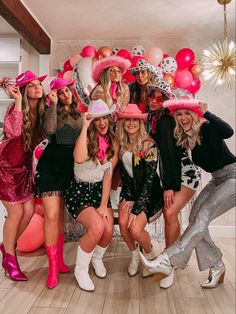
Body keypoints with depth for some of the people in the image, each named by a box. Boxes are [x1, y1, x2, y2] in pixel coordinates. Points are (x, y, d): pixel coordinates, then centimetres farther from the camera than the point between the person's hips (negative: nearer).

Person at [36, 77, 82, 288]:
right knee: (52, 215, -10)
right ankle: (52, 267, 3)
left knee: (61, 214, 12)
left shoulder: (79, 114, 14)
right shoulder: (52, 111, 3)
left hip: (70, 165, 4)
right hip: (51, 164, -4)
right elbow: (50, 129, -18)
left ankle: (59, 260, 24)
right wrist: (54, 104, -16)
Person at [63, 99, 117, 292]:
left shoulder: (113, 143, 0)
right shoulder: (87, 138, -13)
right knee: (97, 227, -26)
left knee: (108, 231, -15)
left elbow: (108, 176, -3)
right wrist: (85, 126, -31)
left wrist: (104, 205, -8)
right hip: (79, 192, -4)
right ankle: (81, 269, 2)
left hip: (100, 191, 4)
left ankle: (97, 258, 22)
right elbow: (79, 159, -37)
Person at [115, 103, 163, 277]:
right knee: (123, 223, -18)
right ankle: (135, 255, 13)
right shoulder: (121, 144, -2)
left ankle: (151, 252, 16)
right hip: (130, 189, 4)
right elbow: (124, 173, 3)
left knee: (135, 229, -19)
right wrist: (129, 198, -8)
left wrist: (137, 209, -20)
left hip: (149, 192, -4)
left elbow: (149, 179, -19)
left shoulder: (149, 145, -17)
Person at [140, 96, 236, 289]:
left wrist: (206, 113, -35)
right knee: (195, 218, -6)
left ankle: (168, 261, -21)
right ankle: (216, 266, 10)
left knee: (203, 215, -20)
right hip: (217, 180, 7)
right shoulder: (183, 138, 3)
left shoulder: (207, 128, -16)